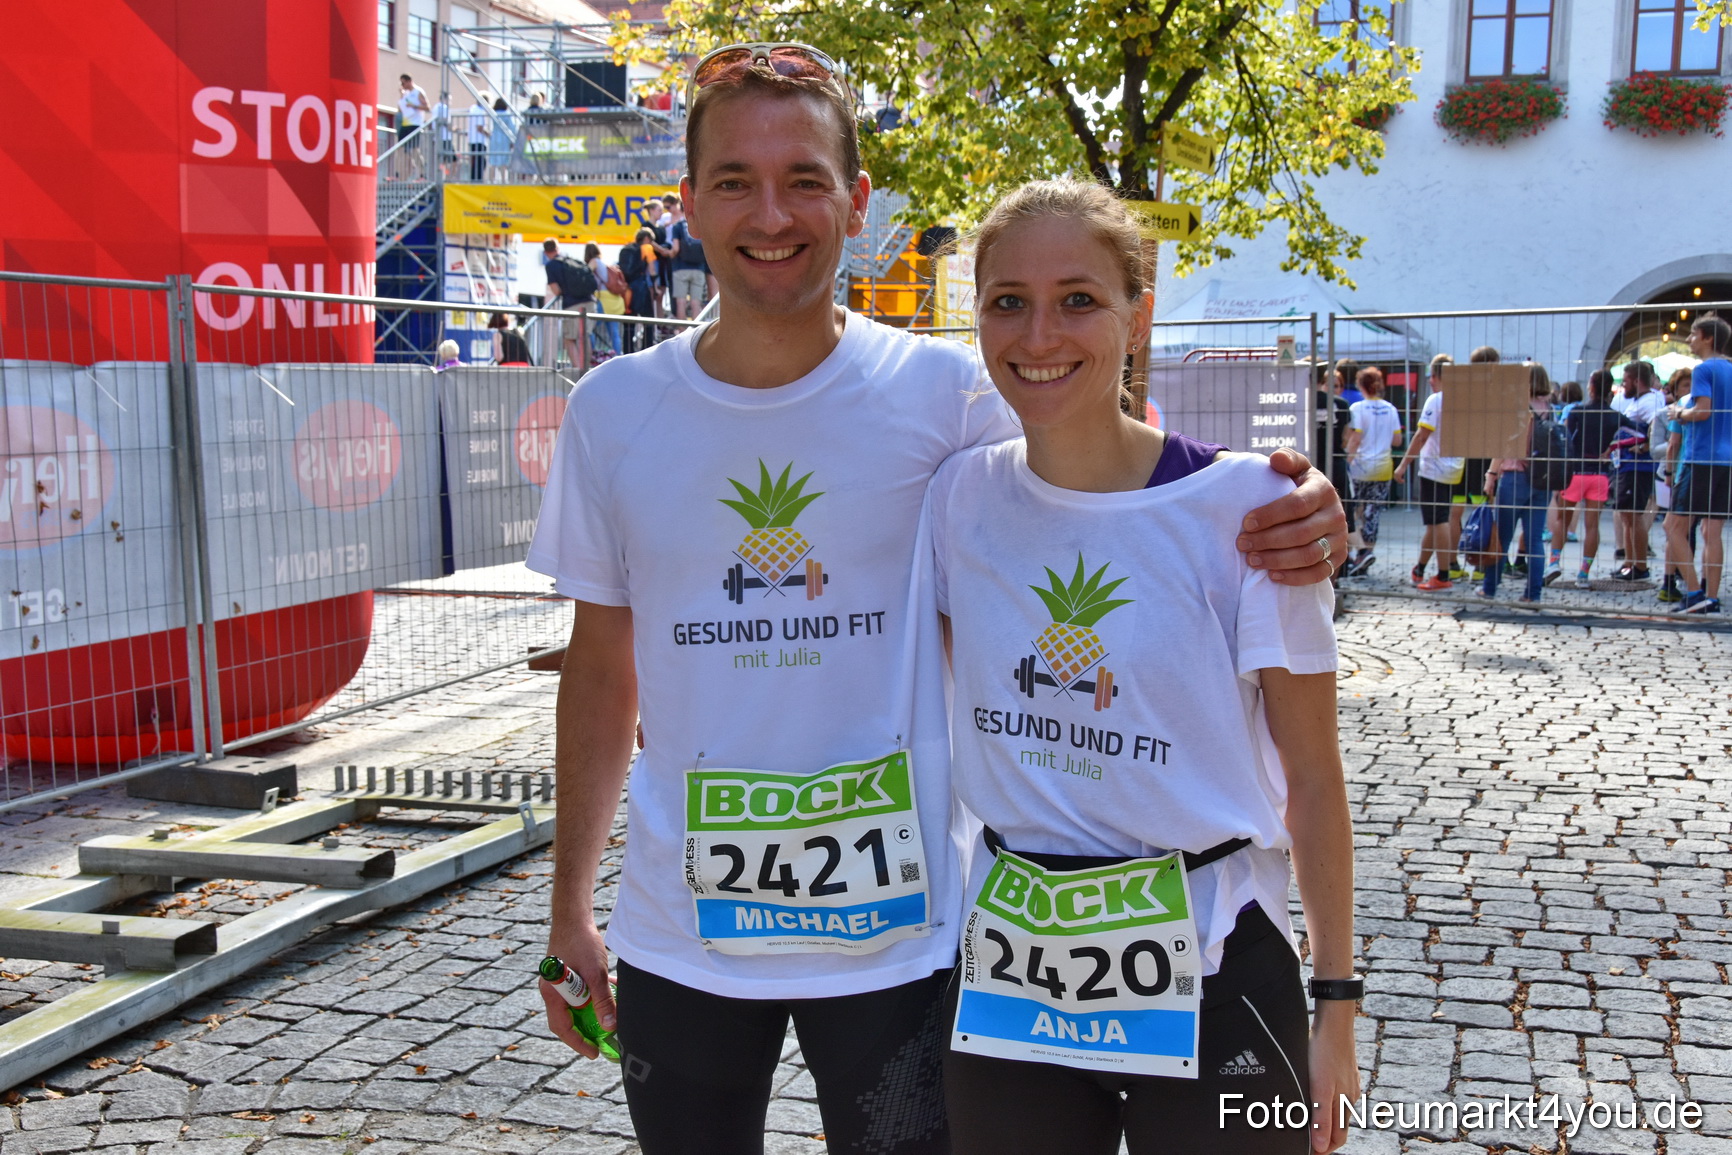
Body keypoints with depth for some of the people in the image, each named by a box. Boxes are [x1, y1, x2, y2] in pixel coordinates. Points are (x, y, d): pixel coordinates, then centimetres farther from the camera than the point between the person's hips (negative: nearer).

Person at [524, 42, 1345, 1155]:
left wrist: (1284, 529, -22)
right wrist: (569, 904, 8)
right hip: (679, 936, 2)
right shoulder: (613, 410, -2)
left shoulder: (947, 394, -9)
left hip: (896, 931, -2)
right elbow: (602, 668, 6)